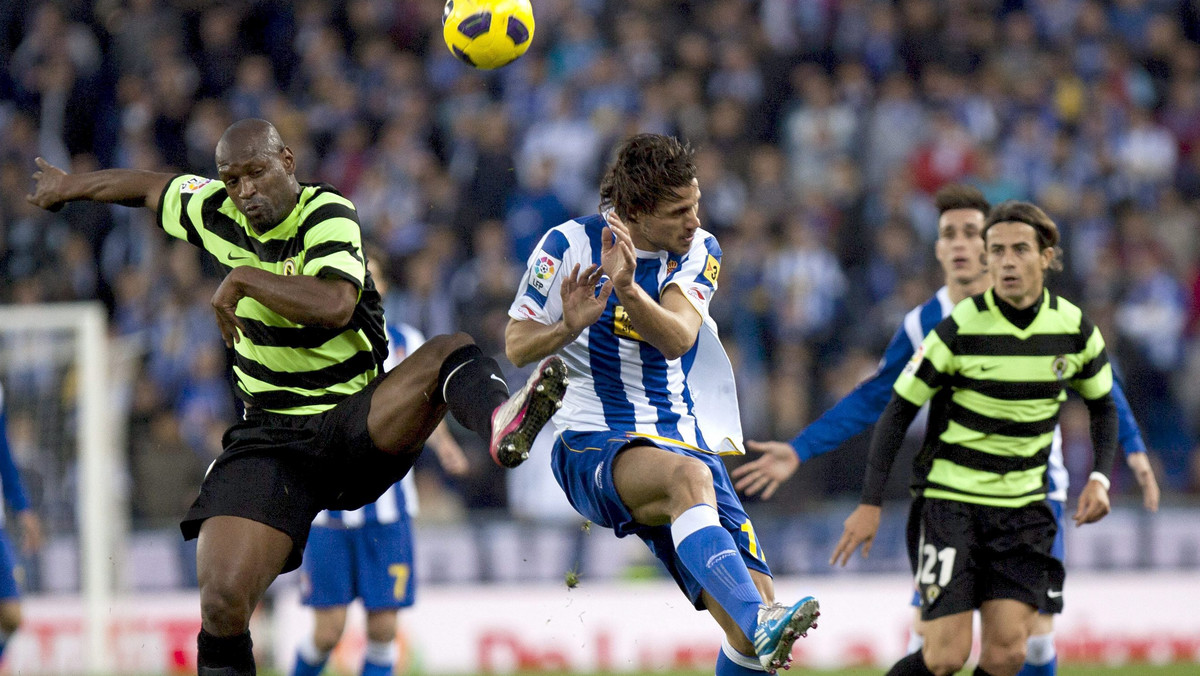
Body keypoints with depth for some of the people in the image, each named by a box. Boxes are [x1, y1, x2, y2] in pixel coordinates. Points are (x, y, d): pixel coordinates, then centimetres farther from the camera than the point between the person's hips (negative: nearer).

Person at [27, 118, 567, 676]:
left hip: (358, 422, -3)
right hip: (271, 439, 3)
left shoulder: (327, 216, -12)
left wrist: (241, 280, -24)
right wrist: (67, 186, 41)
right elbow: (149, 187, 26)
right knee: (222, 603, -18)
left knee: (451, 353, -32)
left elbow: (335, 305, -32)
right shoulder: (217, 212, 4)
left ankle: (500, 426, -64)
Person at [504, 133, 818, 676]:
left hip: (683, 441, 4)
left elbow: (676, 340, -12)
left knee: (755, 616, -11)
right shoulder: (571, 244, -3)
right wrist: (569, 327, -23)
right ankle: (760, 621, -55)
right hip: (592, 447, -4)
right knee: (688, 474, -39)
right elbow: (516, 345, -1)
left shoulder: (699, 251, 5)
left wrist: (627, 288, -31)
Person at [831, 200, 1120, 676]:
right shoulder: (960, 329, -13)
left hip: (1023, 506, 4)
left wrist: (1099, 477, 0)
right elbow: (899, 411, -6)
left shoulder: (1075, 330, -2)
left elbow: (1102, 405, 16)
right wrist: (870, 503, -10)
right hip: (949, 498, -4)